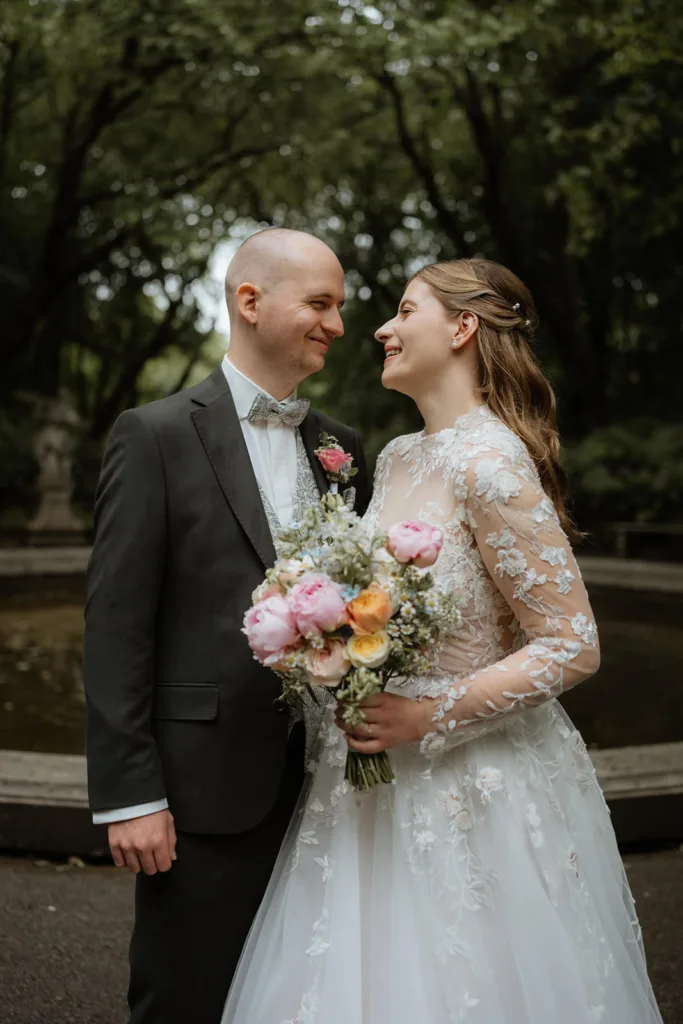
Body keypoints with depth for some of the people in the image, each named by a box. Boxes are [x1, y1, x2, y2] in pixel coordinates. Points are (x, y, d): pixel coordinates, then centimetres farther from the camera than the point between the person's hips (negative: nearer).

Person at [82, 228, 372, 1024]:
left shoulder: (342, 445, 11)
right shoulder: (156, 436, -7)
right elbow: (116, 627, -10)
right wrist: (128, 793, -13)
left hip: (320, 783, 5)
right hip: (205, 787, -5)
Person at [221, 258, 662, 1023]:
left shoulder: (490, 465, -19)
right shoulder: (396, 459, 7)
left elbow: (574, 646, -19)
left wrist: (431, 716, -22)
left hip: (469, 790, -7)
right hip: (381, 781, 8)